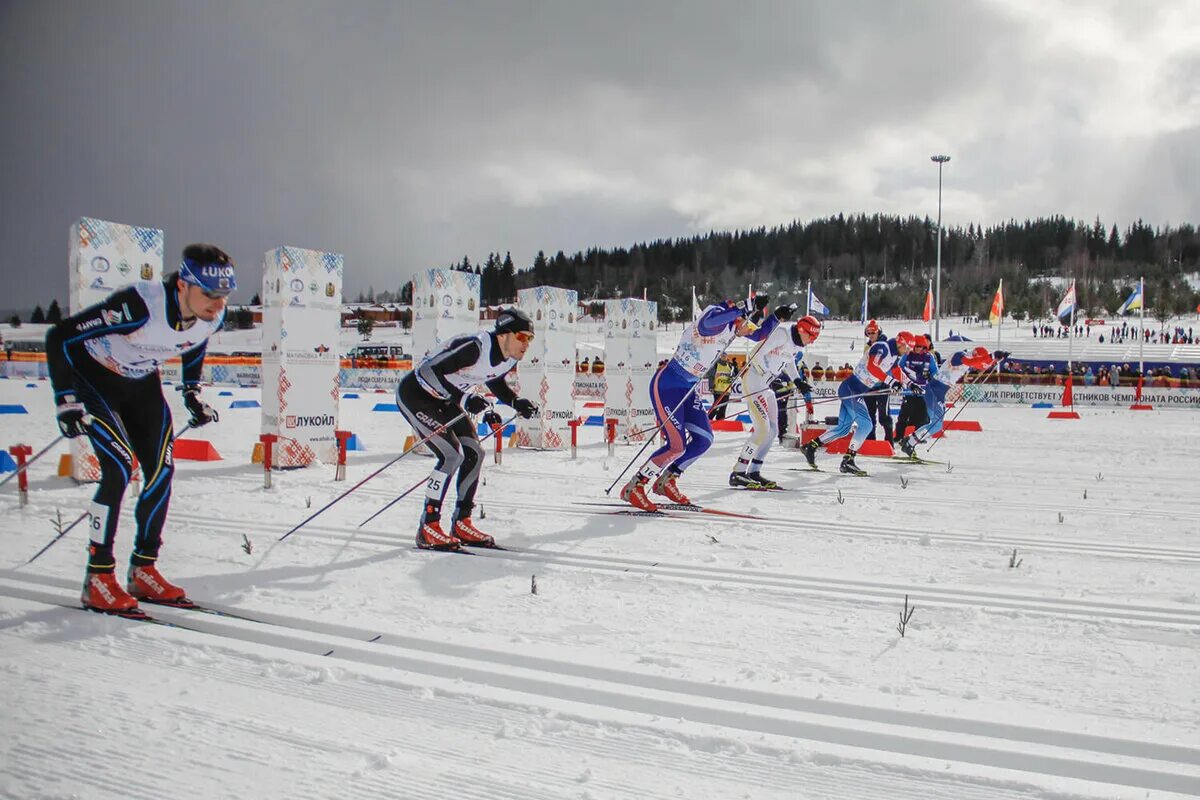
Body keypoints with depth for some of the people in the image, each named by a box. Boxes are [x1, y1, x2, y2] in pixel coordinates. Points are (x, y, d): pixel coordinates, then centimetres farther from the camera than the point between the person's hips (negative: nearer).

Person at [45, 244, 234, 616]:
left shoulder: (212, 315, -18)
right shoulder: (139, 305, -37)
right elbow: (60, 337, -29)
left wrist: (192, 393, 6)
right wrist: (67, 402, -28)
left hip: (141, 382, 6)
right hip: (92, 376, -6)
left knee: (161, 471, -3)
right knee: (120, 467, -19)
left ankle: (143, 570, 11)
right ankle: (98, 578, -7)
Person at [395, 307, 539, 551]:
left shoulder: (509, 359, -5)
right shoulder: (473, 347, -31)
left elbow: (494, 381, 15)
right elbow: (428, 370, -32)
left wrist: (516, 403, -3)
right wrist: (463, 399, -37)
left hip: (444, 401, 9)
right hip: (414, 394, -9)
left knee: (474, 454, 1)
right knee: (452, 455, -19)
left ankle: (461, 523, 12)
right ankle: (427, 529, -11)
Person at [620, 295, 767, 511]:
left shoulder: (733, 325, 7)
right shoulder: (717, 317, -20)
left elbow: (761, 335, 24)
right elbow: (708, 322, -46)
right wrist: (748, 306, -44)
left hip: (687, 388, 10)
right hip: (666, 385, -10)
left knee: (704, 440, 5)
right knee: (677, 446, -13)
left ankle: (666, 481, 22)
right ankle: (633, 488, 0)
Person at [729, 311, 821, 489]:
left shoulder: (796, 341, 9)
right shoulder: (781, 333, -18)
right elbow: (757, 355, -23)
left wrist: (798, 381, 16)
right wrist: (771, 378, -22)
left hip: (766, 385, 10)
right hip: (753, 379, -10)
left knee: (773, 431, 8)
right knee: (763, 429, -16)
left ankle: (754, 472, 13)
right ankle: (738, 473, -14)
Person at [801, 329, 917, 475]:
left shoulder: (893, 356, 14)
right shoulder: (882, 347, -14)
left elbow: (897, 372, 30)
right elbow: (872, 366, -30)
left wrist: (910, 384, 19)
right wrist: (892, 382, -33)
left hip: (856, 392, 10)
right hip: (851, 389, -10)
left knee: (844, 427, 13)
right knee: (865, 424, -16)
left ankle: (810, 446, 20)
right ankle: (848, 460, -17)